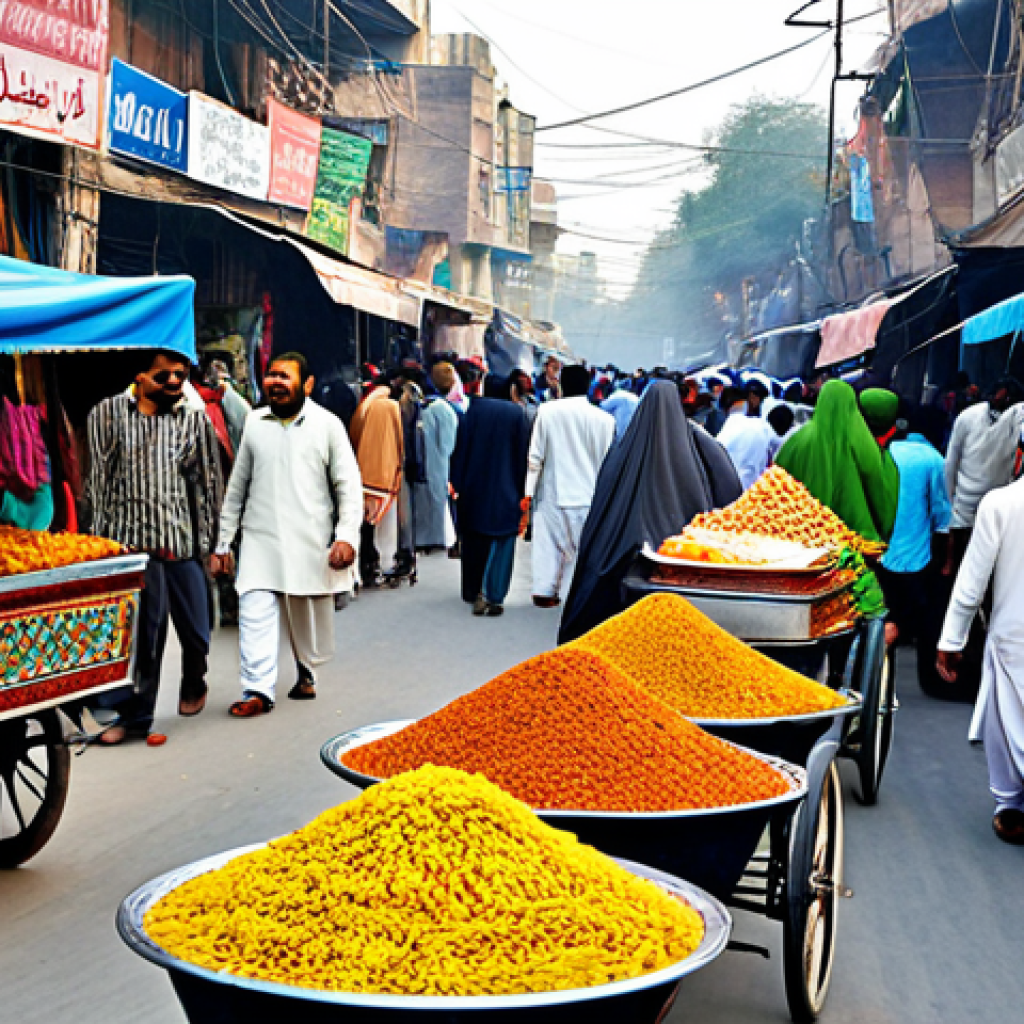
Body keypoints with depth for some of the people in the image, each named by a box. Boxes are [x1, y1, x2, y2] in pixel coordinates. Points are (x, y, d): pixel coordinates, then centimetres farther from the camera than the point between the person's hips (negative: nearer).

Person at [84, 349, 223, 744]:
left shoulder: (196, 420, 10)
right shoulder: (107, 414, 6)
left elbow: (209, 483, 11)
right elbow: (97, 478, 5)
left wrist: (208, 541, 7)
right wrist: (95, 539, 0)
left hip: (182, 543, 2)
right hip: (127, 540, -2)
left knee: (195, 632, 8)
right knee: (136, 633, -3)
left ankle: (193, 685, 39)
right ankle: (134, 714, 9)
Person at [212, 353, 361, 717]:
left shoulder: (327, 424, 1)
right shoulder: (255, 424, 9)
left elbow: (349, 485, 1)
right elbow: (237, 486, 14)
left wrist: (347, 536, -11)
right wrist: (223, 542, 12)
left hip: (311, 541, -1)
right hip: (260, 540, 1)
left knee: (310, 618, 10)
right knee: (254, 611, -12)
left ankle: (307, 673, 33)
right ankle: (258, 691, -11)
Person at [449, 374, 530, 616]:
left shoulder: (474, 409, 0)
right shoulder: (516, 413, 1)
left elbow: (461, 447, -3)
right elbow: (523, 453, 1)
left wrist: (457, 483, 0)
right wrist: (522, 491, 5)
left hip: (474, 487, 1)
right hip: (505, 488, -1)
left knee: (474, 542, 13)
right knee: (501, 542, -1)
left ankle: (474, 592, 19)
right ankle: (494, 597, -11)